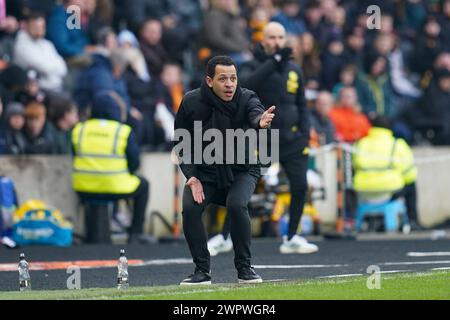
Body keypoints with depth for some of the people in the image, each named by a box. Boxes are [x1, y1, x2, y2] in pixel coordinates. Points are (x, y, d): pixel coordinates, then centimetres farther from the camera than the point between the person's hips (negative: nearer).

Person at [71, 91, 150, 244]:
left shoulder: (78, 129, 3)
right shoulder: (124, 131, -6)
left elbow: (76, 158, 11)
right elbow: (134, 163, -4)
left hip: (84, 188, 4)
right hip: (116, 188, -4)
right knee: (143, 184, 26)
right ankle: (135, 233, 22)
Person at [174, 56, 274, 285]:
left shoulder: (246, 98, -18)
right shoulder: (191, 103, -13)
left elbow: (255, 113, -43)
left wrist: (260, 122, -68)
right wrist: (191, 176, -15)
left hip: (242, 170, -2)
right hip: (204, 170, 2)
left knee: (236, 205, -29)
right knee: (190, 207, -23)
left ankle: (244, 268, -9)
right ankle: (202, 271, -6)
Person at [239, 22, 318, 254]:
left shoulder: (294, 70, 12)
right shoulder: (253, 66, -1)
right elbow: (247, 84, -25)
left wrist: (305, 133, 7)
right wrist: (274, 61, -28)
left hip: (291, 139, 4)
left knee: (300, 186, -4)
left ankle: (291, 239, 9)